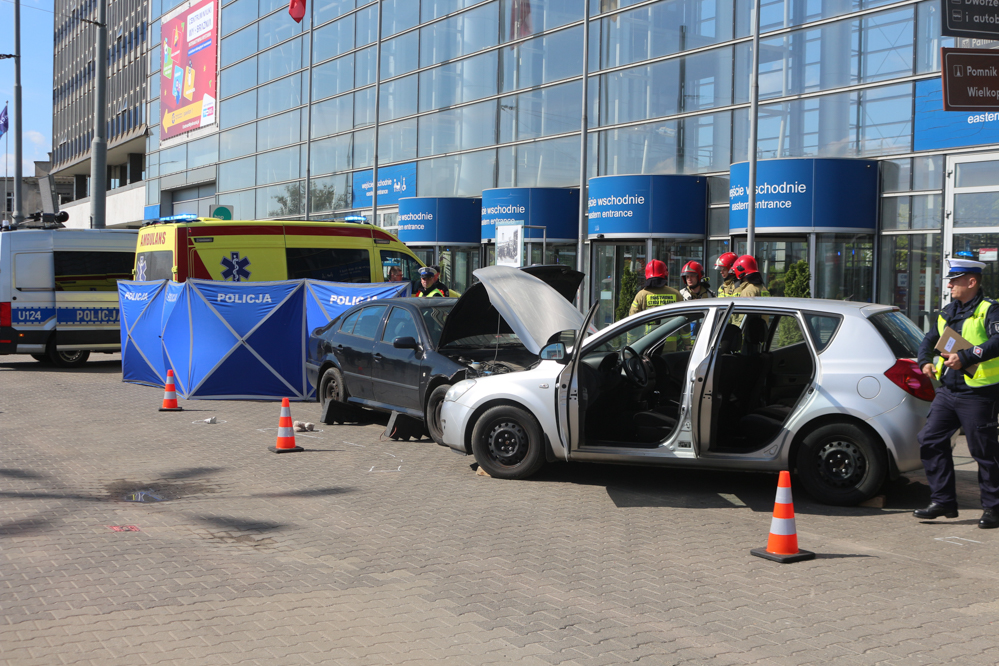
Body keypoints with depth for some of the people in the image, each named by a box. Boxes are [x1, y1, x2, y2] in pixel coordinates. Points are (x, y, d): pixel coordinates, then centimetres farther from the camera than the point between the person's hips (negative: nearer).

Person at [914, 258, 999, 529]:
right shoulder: (948, 311, 14)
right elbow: (930, 339, 25)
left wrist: (965, 357, -31)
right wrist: (925, 361, 6)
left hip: (977, 395, -8)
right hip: (947, 391, 8)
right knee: (930, 441, 4)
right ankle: (943, 501, 13)